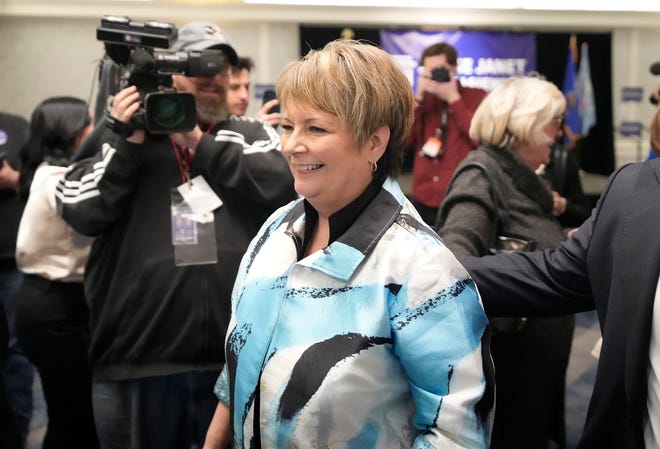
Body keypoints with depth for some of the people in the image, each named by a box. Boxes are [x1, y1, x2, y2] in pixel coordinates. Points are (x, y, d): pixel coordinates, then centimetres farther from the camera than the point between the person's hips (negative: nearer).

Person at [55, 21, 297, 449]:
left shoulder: (255, 136, 11)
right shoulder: (123, 131, 9)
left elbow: (286, 186, -8)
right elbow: (81, 210, -1)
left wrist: (201, 145, -7)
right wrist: (126, 140, -9)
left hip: (240, 361, 1)